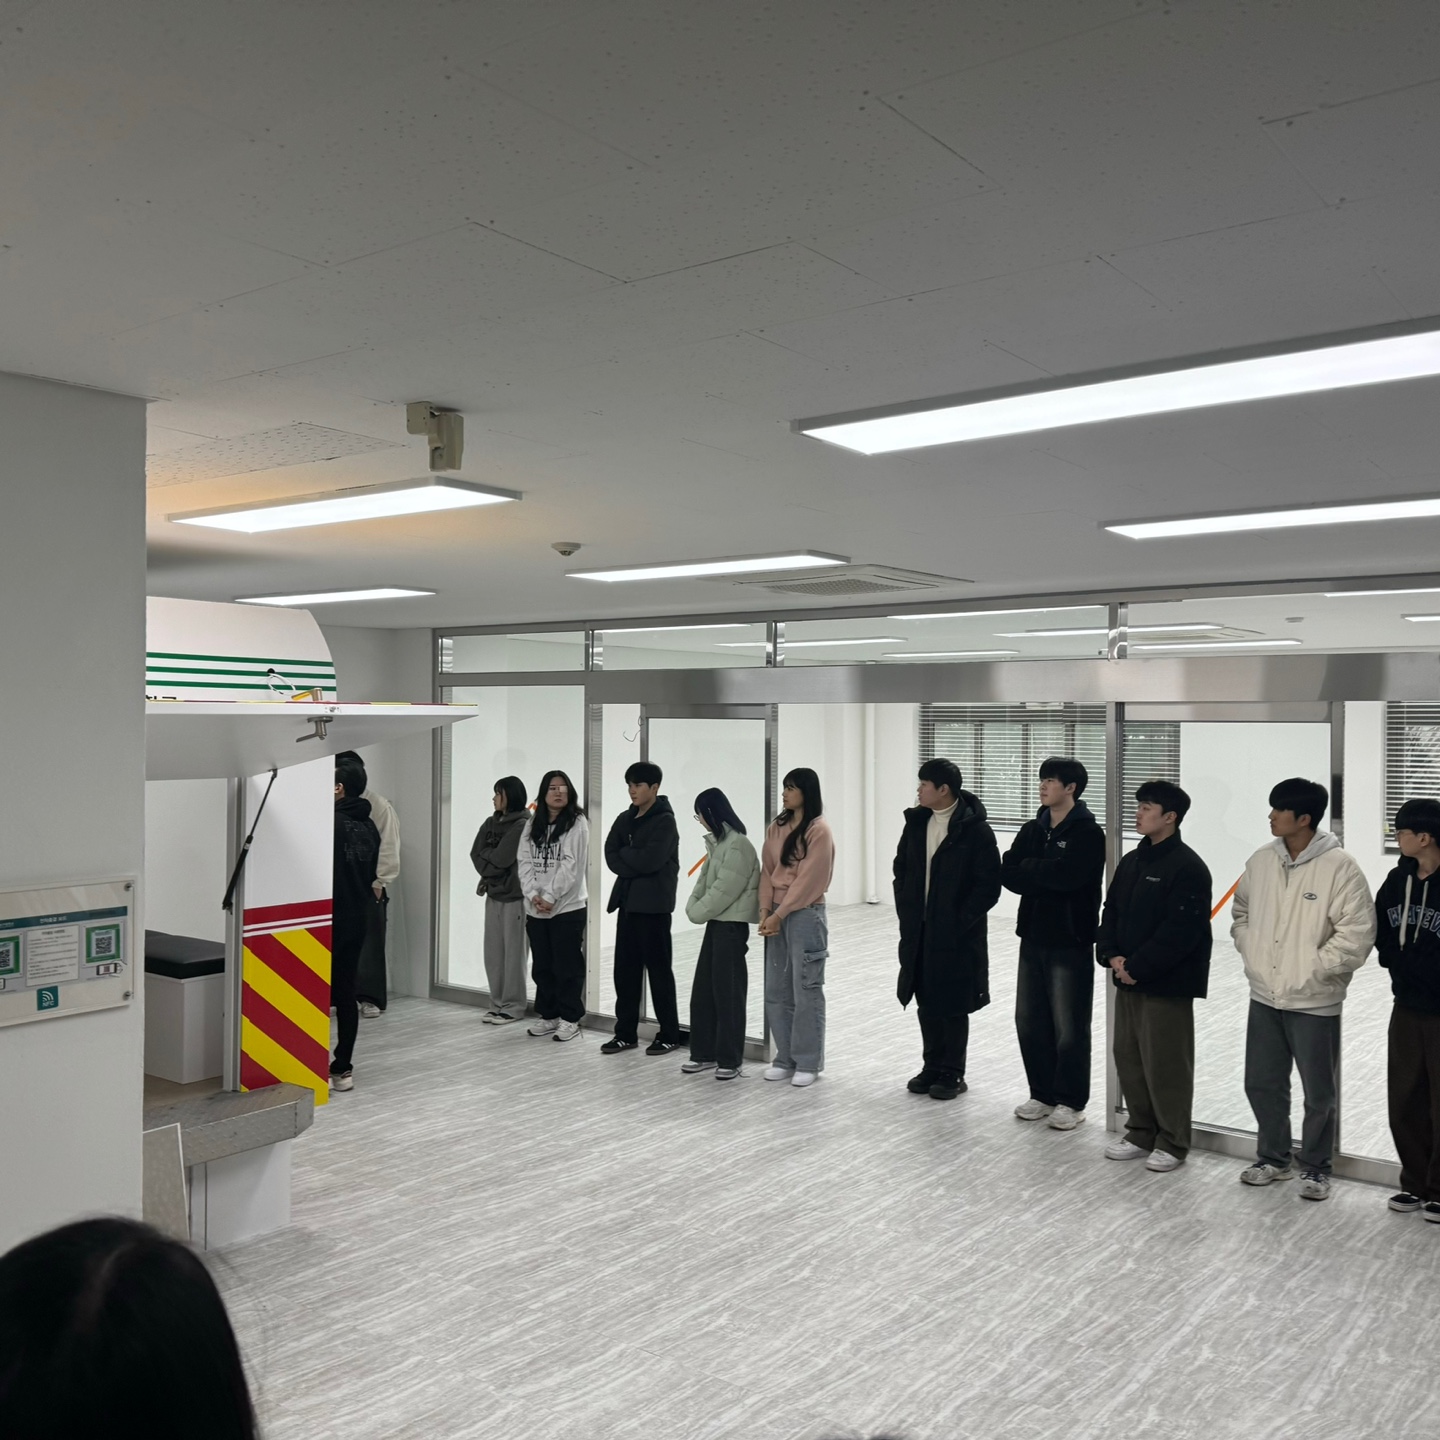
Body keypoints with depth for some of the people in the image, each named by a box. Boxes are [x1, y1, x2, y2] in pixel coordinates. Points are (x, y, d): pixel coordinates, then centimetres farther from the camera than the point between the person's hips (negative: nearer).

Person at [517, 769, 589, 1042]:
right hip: (535, 910, 6)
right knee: (542, 967, 12)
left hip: (567, 908, -6)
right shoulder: (532, 826, 12)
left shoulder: (577, 823, -6)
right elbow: (524, 862, 5)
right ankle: (548, 1016, 24)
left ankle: (570, 1019, 8)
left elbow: (572, 865, -13)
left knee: (567, 967, -1)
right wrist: (533, 894, -10)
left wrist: (550, 897, -16)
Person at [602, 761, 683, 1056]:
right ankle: (625, 1032, 18)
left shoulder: (665, 820, -8)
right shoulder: (624, 819, 12)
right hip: (627, 901, 7)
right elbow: (611, 857, 3)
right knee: (625, 968, 9)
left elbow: (651, 860, -20)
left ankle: (669, 1035, 10)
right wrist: (636, 864, -12)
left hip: (654, 904, -7)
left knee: (658, 968, 0)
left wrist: (624, 854, -6)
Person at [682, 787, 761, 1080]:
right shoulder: (718, 842, 13)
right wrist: (692, 907, -2)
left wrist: (697, 912, -11)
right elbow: (705, 880, 14)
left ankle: (730, 1059, 7)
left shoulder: (738, 845, -18)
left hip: (731, 925, -9)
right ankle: (704, 1053, 21)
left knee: (728, 992, -2)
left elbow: (724, 890, -21)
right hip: (716, 922, 9)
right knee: (703, 989, 12)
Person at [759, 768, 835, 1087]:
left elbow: (808, 880, -15)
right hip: (777, 914, 7)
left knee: (806, 991, 0)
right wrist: (765, 911, -2)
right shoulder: (776, 827, 10)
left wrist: (779, 914, -14)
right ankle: (785, 1058, 21)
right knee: (777, 991, 10)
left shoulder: (819, 830, -11)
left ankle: (808, 1063, 10)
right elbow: (767, 871, 9)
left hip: (805, 915, -7)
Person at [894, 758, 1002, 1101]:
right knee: (926, 1003, 13)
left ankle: (952, 1073, 16)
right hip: (918, 930, 6)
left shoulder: (975, 829, -13)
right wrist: (905, 910, 6)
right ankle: (932, 1067, 25)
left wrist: (960, 921, -15)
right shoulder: (916, 823, 6)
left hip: (957, 934, -6)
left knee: (953, 1005, 4)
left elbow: (989, 884, -13)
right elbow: (901, 869, 16)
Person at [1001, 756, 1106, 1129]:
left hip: (1071, 943, -7)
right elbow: (1007, 874, -1)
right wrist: (1048, 877, -16)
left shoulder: (1088, 832, -10)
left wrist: (1030, 868, -10)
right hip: (1033, 938, 7)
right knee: (1029, 1022, 12)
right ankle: (1043, 1094, 26)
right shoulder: (1033, 829, 9)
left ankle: (1071, 1102, 15)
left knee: (1069, 1027, 2)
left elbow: (1067, 875, -25)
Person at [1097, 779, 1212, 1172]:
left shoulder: (1187, 867, -13)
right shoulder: (1131, 861, 12)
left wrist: (1137, 966, -17)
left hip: (1167, 984, -8)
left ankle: (1172, 1143, 14)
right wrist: (1111, 955, -1)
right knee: (1129, 1058, 14)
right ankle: (1141, 1133, 27)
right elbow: (1111, 911, 15)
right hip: (1128, 979, 8)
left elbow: (1179, 931, -19)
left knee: (1165, 1064, 0)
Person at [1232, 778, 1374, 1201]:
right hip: (1264, 996, 5)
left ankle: (1316, 1167, 28)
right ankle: (1273, 1158, 33)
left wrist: (1312, 969, -16)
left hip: (1314, 1002, -5)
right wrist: (1252, 953, 3)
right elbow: (1241, 914, 15)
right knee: (1262, 1083, 15)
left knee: (1319, 1092, 9)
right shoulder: (1261, 861, 2)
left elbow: (1357, 935, -17)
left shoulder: (1339, 869, -16)